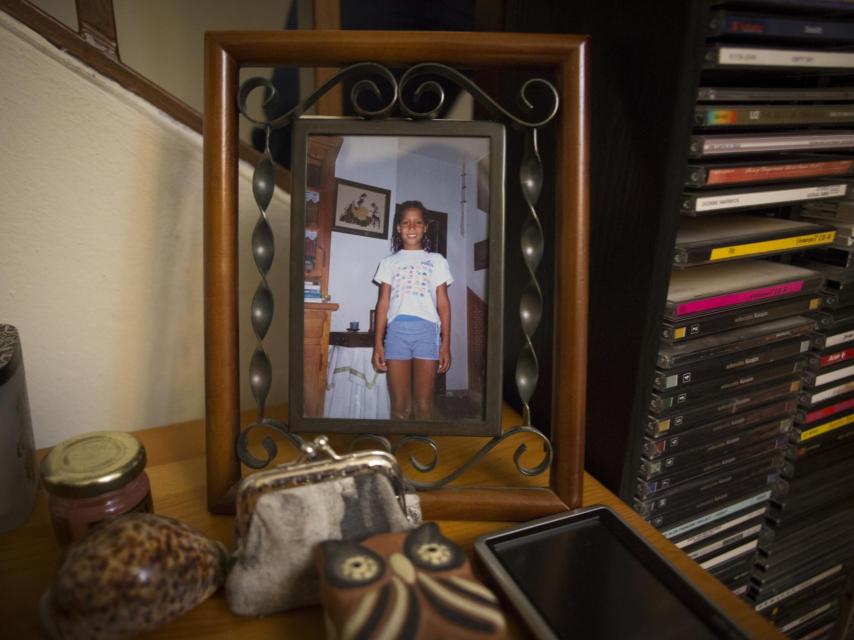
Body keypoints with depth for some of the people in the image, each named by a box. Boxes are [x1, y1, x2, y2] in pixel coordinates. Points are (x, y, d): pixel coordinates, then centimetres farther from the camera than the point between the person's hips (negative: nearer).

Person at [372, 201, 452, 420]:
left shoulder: (437, 261, 13)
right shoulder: (388, 262, 15)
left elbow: (443, 303, 8)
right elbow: (383, 303, 10)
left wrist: (446, 343, 1)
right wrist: (378, 344, 2)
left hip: (427, 330, -1)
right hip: (397, 330, 1)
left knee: (424, 405, -2)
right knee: (400, 406, 0)